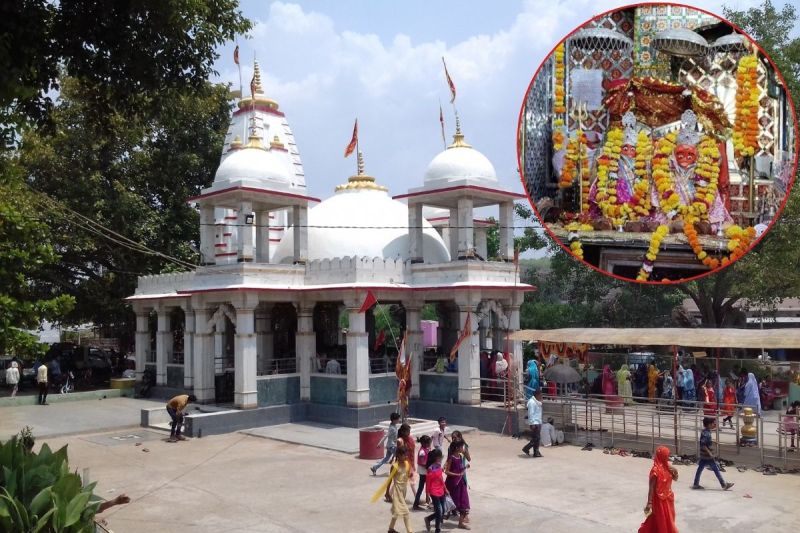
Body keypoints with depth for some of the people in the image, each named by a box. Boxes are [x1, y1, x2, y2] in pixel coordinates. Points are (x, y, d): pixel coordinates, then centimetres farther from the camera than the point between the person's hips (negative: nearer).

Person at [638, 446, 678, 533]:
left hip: (667, 498, 7)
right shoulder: (655, 470, -23)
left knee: (668, 520, 20)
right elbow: (651, 487, -21)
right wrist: (649, 503, -21)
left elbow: (675, 479, 11)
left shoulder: (667, 466, -2)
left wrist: (675, 472, -11)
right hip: (659, 499, -7)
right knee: (660, 521, 5)